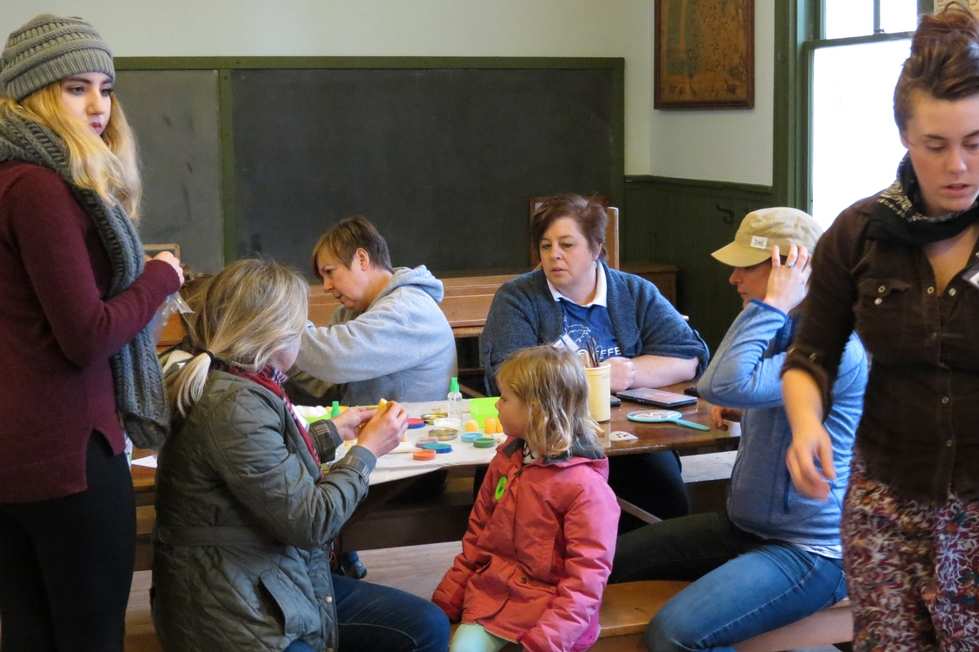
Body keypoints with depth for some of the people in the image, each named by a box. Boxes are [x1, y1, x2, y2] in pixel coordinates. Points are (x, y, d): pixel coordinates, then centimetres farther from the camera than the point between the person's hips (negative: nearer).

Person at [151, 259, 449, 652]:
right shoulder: (234, 406, -24)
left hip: (282, 581, 10)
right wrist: (366, 450, -5)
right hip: (240, 616, -10)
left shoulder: (236, 384, 7)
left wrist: (333, 432, 29)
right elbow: (311, 521, -19)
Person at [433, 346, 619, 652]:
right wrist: (447, 599, 12)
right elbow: (477, 535, 17)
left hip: (548, 611, -5)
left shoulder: (585, 486, -15)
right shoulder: (506, 460, 9)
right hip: (490, 597, 6)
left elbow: (587, 575, -16)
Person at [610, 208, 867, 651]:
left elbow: (723, 384, -36)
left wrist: (773, 303, -26)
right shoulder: (785, 329, 9)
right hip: (745, 527, 10)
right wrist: (743, 410, 9)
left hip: (810, 550, -10)